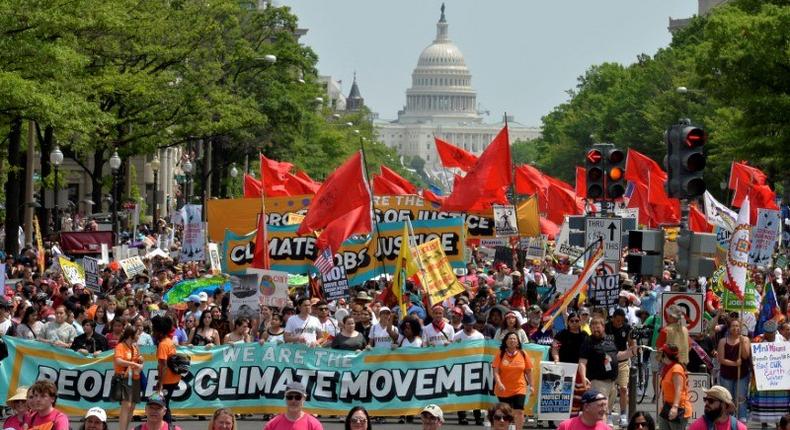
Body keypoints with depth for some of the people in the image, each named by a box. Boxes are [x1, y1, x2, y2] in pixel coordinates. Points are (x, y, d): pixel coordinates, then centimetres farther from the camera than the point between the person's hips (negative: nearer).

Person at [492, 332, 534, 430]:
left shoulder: (523, 354, 1)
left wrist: (531, 385, 7)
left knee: (519, 411, -12)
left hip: (519, 389, 0)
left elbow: (528, 371, 8)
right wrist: (499, 383, -23)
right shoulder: (500, 355, -3)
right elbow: (496, 371, -9)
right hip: (504, 390, 0)